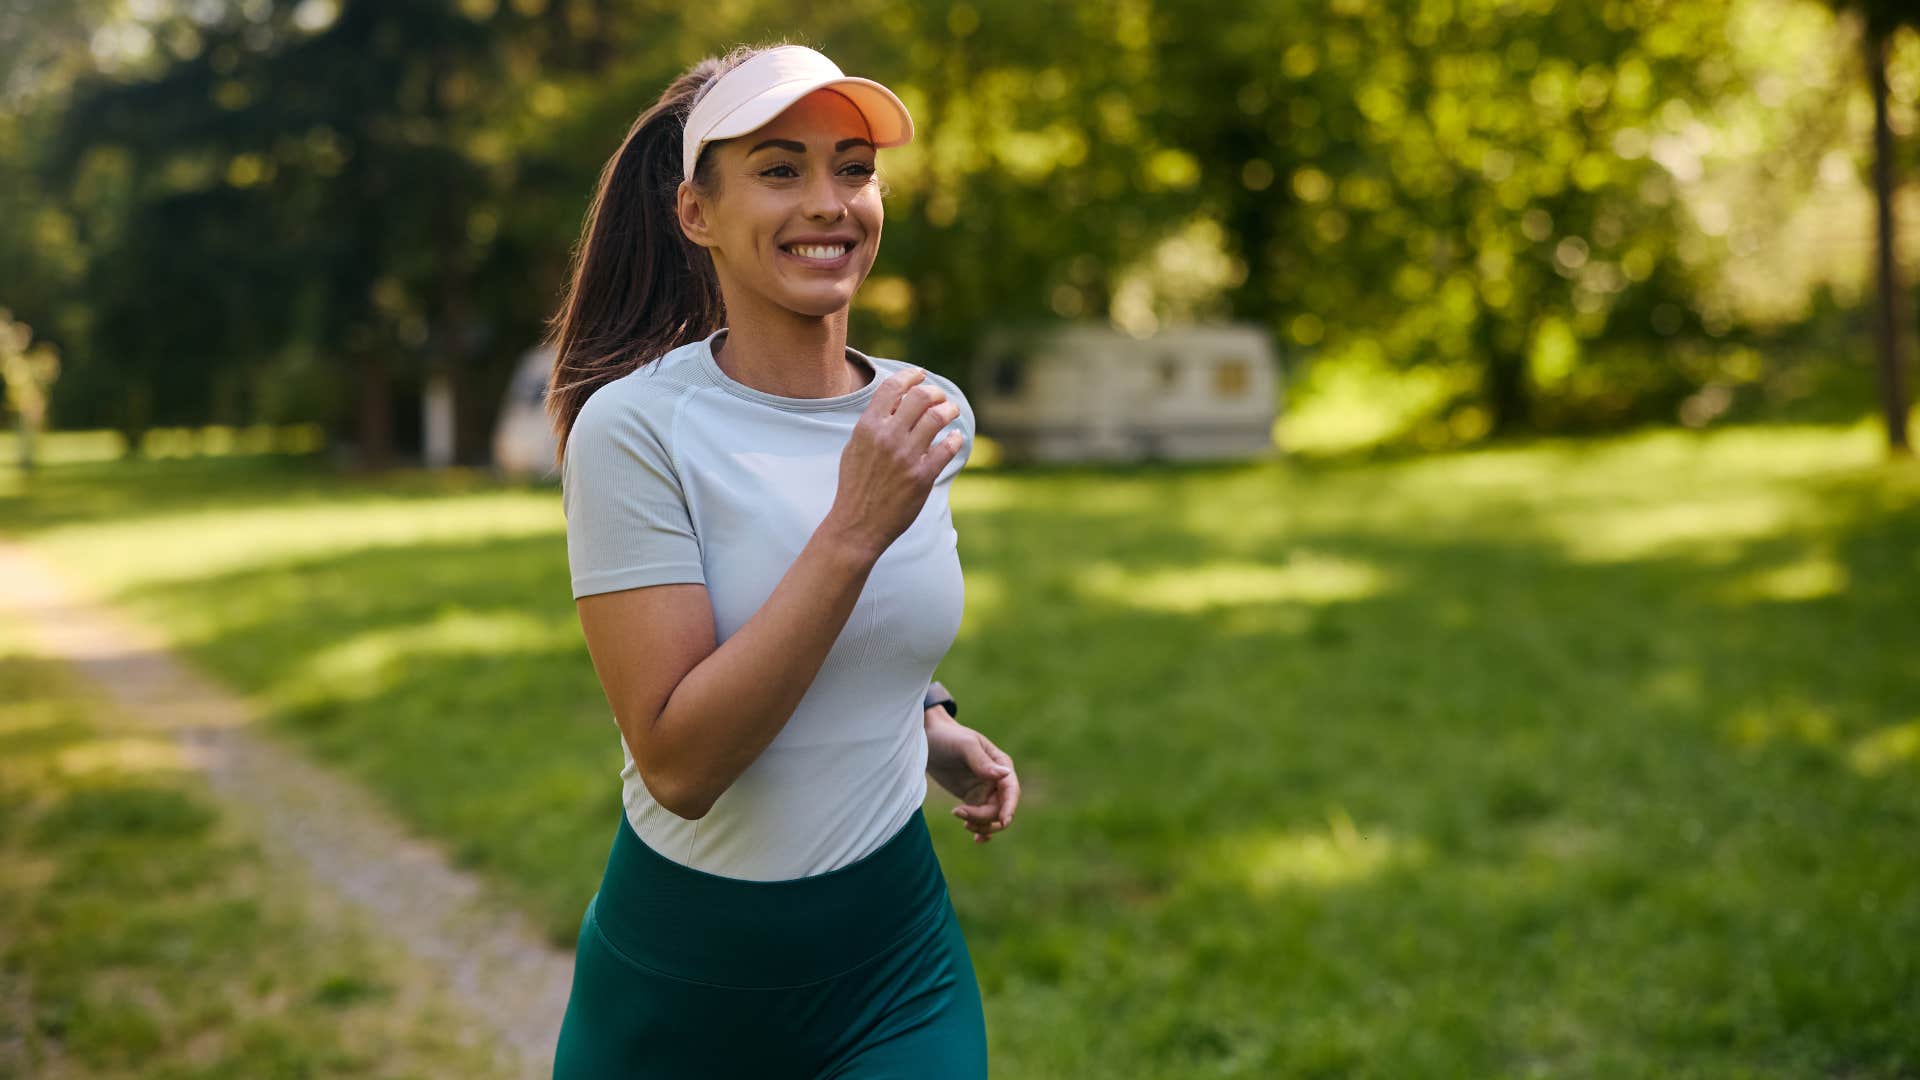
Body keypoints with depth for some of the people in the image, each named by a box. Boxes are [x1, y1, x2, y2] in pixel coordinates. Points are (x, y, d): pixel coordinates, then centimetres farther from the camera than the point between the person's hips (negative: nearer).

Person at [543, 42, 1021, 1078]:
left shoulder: (930, 414, 0)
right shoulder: (634, 428, -17)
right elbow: (677, 762, -24)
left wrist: (924, 721, 1)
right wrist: (855, 529, -28)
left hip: (895, 962, 4)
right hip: (683, 976, -3)